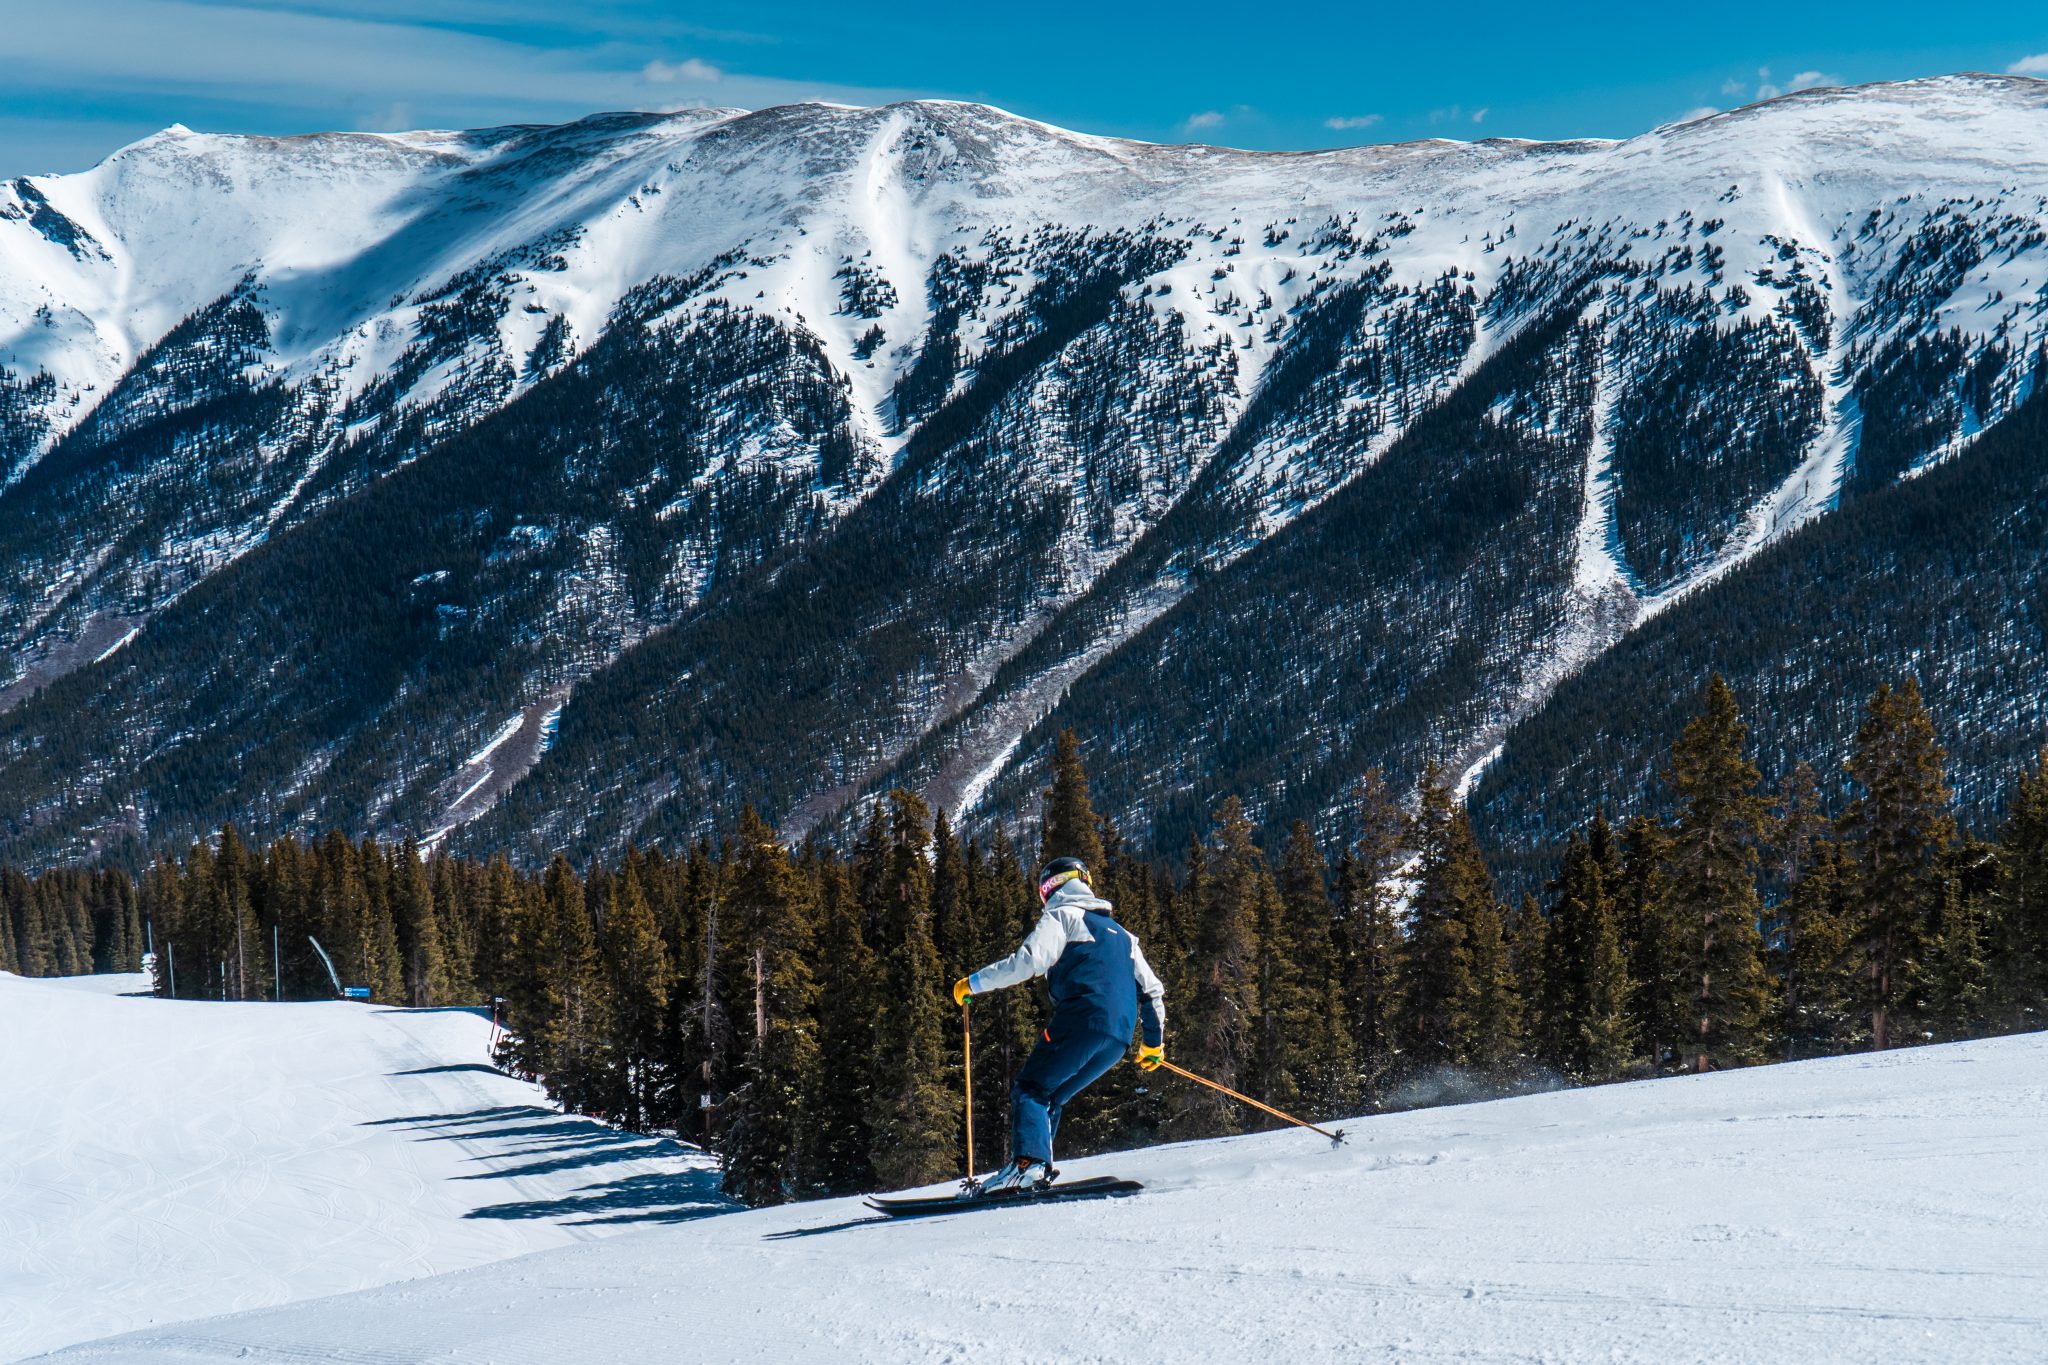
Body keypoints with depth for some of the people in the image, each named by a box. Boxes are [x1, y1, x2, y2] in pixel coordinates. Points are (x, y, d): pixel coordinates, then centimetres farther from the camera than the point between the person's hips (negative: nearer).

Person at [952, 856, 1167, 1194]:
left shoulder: (1061, 916, 9)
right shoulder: (1121, 934, 31)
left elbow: (1029, 960, -8)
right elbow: (1152, 991, 30)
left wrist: (975, 983, -1)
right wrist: (1154, 1042, 39)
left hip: (1080, 1020, -7)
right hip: (1119, 1039, 7)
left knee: (1029, 1088, -6)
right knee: (1050, 1096, 15)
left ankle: (1028, 1162, -29)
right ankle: (1037, 1167, 0)